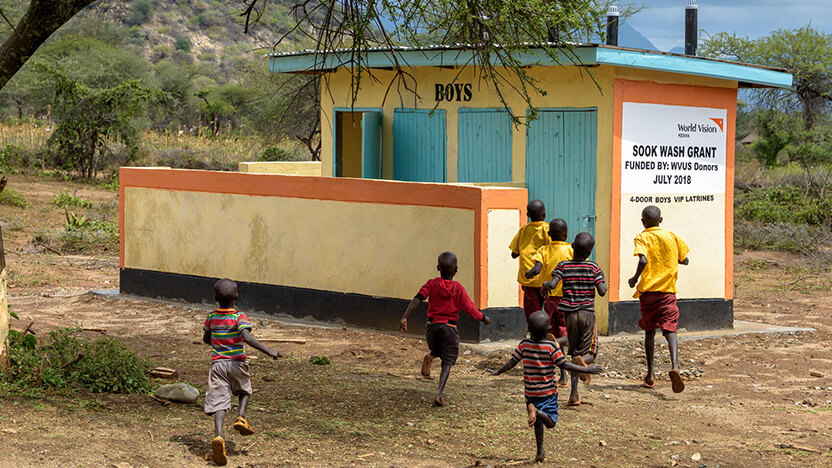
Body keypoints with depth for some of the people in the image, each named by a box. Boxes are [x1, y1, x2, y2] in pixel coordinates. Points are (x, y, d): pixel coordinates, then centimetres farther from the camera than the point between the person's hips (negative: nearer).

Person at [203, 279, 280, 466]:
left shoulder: (211, 317, 5)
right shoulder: (239, 317, -10)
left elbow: (206, 338, 19)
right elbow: (247, 337, -25)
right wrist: (267, 351, -24)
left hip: (218, 363, 2)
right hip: (237, 363, -2)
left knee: (219, 402, -6)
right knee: (245, 391, 27)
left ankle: (218, 436, -27)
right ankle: (241, 417, 2)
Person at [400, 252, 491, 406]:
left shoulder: (432, 284, 0)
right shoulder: (458, 288, -4)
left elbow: (417, 300, -13)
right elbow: (470, 309, -6)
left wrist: (404, 317, -18)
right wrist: (484, 319, 12)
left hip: (432, 325, 2)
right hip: (450, 328, -2)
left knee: (437, 350, 30)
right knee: (447, 362, 2)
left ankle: (430, 356, -9)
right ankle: (438, 394, -19)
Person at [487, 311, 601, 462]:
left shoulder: (524, 345, -5)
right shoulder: (551, 347, -12)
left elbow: (512, 362, 0)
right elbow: (564, 365, -13)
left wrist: (497, 372, 17)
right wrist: (586, 370, -7)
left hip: (530, 392, 3)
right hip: (548, 392, -3)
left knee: (538, 423, 18)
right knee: (550, 422, -2)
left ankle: (540, 453, 16)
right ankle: (536, 411, -33)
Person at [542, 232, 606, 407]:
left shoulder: (563, 266, -2)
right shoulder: (593, 268, -3)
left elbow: (552, 284, -16)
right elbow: (602, 291, -9)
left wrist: (544, 286, 6)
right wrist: (604, 282, 12)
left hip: (570, 313, 1)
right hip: (588, 312, -1)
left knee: (574, 352, 10)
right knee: (589, 353, 9)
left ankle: (574, 395, -1)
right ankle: (582, 360, -31)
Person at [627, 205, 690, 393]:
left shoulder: (642, 238, -2)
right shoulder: (671, 236, 7)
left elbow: (643, 260, -19)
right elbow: (684, 260, 12)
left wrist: (635, 278, -5)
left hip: (648, 290, -1)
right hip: (668, 290, 1)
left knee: (650, 331, 14)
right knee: (670, 329, -7)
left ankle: (650, 374, 20)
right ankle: (675, 366, -32)